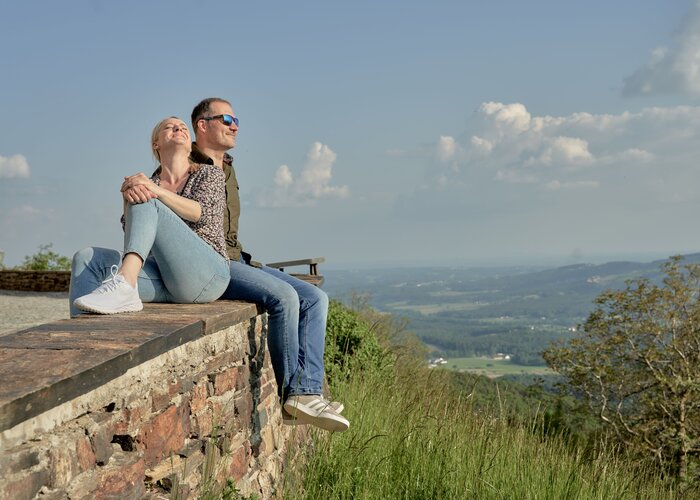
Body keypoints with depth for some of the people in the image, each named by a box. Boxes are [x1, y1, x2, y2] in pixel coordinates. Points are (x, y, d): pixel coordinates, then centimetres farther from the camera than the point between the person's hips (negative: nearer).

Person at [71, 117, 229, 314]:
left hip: (207, 273, -4)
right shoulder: (145, 183, 21)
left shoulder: (210, 173, 14)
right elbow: (130, 226, 2)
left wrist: (157, 190, -21)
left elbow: (202, 212, -8)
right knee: (86, 258, -15)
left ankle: (123, 286, -45)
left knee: (147, 204, -23)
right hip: (163, 277, 4)